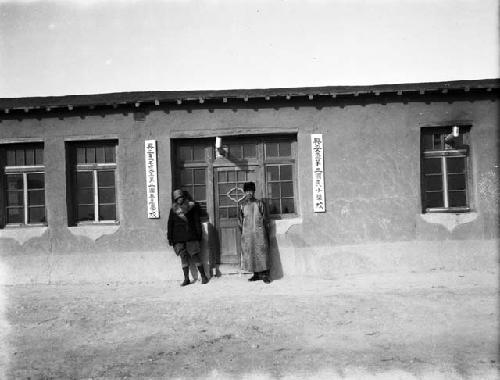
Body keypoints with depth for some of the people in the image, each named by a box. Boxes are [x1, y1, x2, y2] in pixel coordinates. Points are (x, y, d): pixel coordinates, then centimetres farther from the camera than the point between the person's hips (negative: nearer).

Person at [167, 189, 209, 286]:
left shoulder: (191, 206, 5)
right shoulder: (173, 209, 10)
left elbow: (197, 221, 6)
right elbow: (170, 224, 13)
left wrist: (199, 234, 2)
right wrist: (170, 238, 9)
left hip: (191, 236, -2)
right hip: (179, 238, 2)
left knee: (195, 255, -4)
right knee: (183, 257, 2)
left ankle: (203, 276, 7)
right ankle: (186, 279, 9)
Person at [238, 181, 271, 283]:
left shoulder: (259, 203, 4)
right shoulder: (241, 205, 8)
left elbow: (265, 218, 6)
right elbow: (240, 220, 11)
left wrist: (263, 231, 2)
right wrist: (243, 232, 5)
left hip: (259, 232, -2)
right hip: (247, 234, 2)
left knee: (262, 252, -4)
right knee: (249, 253, 4)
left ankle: (265, 275, 1)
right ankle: (256, 274, 15)